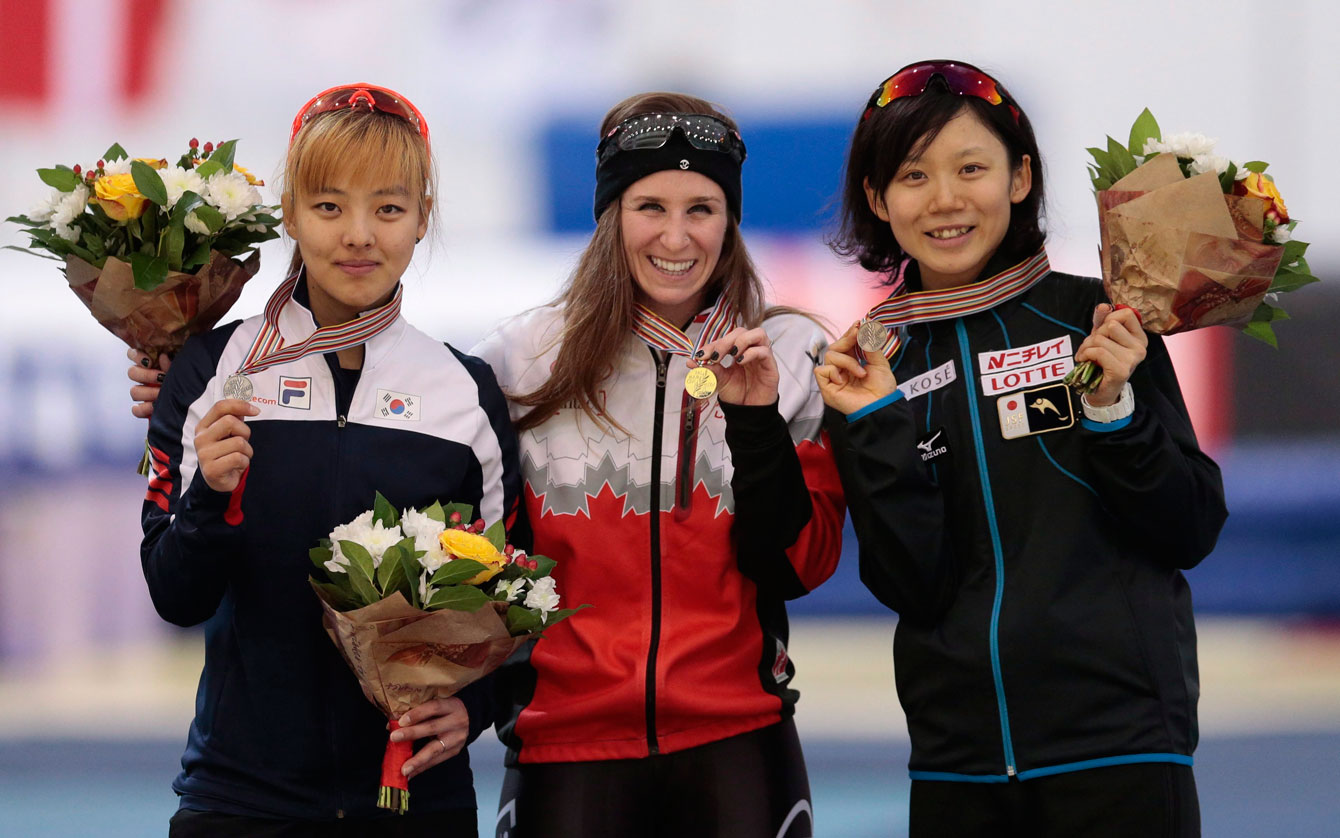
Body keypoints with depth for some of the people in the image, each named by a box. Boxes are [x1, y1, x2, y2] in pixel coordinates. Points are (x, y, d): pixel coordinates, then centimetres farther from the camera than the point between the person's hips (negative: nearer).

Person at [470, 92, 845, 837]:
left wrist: (757, 420, -13)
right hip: (564, 746, 0)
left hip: (735, 743, 0)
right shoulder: (528, 360, 3)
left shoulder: (788, 356, 4)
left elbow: (797, 567, -3)